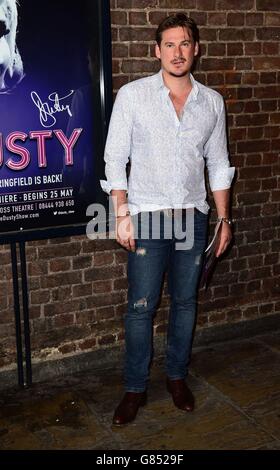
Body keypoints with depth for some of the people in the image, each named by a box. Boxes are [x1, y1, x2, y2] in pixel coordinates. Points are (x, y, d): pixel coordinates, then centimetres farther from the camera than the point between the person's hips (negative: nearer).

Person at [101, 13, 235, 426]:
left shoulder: (212, 101, 5)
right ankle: (135, 388, 19)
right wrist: (122, 214, -10)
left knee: (185, 303, 12)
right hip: (147, 217, -2)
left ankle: (177, 377, 31)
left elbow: (219, 164, 10)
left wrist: (224, 219, 7)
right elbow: (115, 157, -4)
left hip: (193, 217, 3)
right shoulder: (132, 95, -4)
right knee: (141, 307, 2)